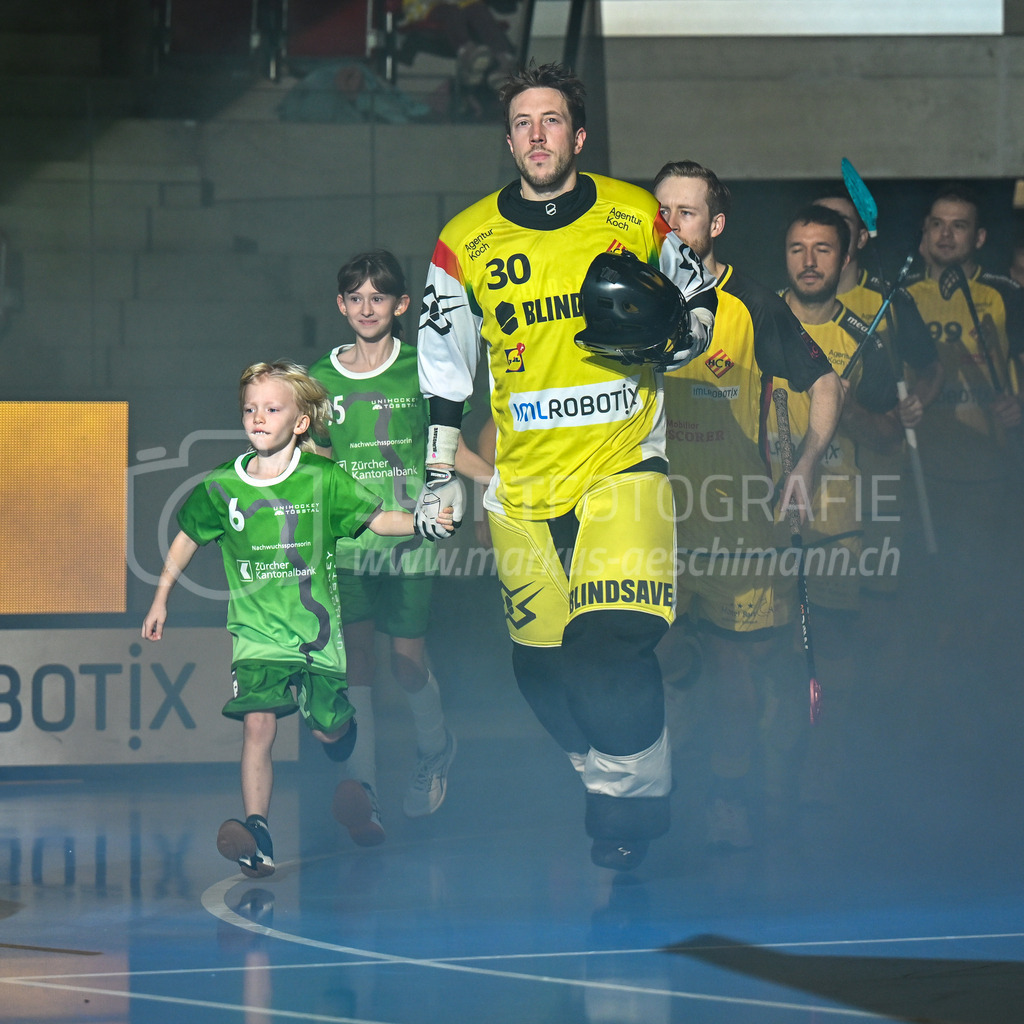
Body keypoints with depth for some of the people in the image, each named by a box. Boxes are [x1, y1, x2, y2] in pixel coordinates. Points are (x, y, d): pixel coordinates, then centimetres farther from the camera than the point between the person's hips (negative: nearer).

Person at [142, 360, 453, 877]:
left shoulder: (323, 479, -6)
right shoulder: (221, 487, -3)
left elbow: (376, 519, 0)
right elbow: (187, 538, 13)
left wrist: (421, 521, -18)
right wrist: (160, 599, 17)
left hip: (316, 627, 0)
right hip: (256, 628, 0)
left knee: (328, 730, 8)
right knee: (257, 723, -19)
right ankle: (257, 836, -23)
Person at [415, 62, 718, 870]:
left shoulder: (637, 218, 1)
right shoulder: (466, 243, 4)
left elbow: (703, 302, 15)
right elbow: (443, 366, 11)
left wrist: (672, 332, -8)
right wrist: (439, 476, 8)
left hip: (623, 460, -2)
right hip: (522, 481, 2)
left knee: (614, 639, -20)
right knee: (543, 661, 2)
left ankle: (632, 798, -5)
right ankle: (611, 782, 24)